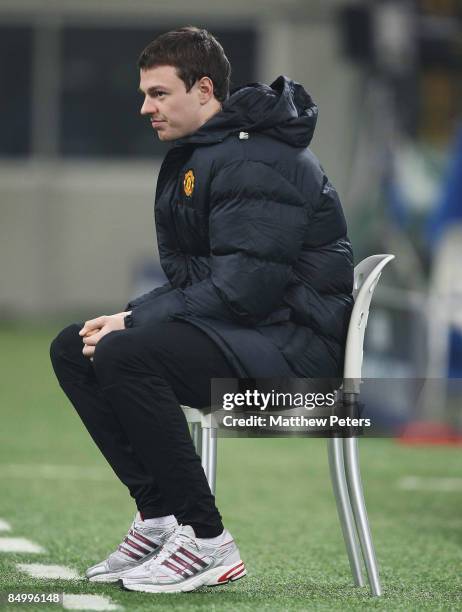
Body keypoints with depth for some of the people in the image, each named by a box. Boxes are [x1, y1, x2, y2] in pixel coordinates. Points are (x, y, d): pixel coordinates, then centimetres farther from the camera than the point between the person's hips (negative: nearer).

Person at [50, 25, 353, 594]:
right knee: (72, 348, 6)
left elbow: (244, 288, -25)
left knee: (123, 356, -29)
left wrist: (135, 325, -20)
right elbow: (191, 278, 16)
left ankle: (206, 541, -21)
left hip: (296, 344, -11)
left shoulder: (256, 160, -18)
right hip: (237, 326, 11)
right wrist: (130, 317, -4)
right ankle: (158, 515, 4)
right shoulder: (195, 155, 15)